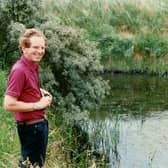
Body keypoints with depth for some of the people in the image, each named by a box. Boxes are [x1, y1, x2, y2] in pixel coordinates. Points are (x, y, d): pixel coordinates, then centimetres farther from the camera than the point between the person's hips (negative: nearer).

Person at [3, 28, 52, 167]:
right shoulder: (19, 70, -22)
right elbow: (9, 105, -27)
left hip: (40, 123, 9)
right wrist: (38, 105, -19)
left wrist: (40, 92, 7)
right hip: (30, 126, -9)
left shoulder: (34, 66, 6)